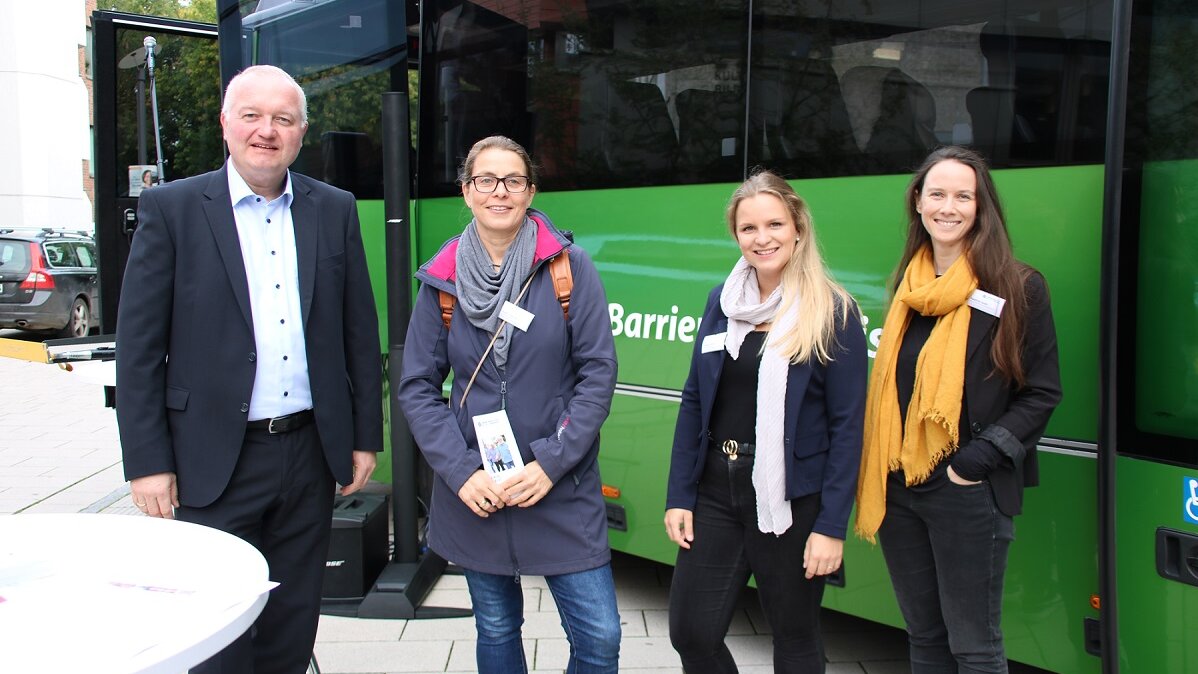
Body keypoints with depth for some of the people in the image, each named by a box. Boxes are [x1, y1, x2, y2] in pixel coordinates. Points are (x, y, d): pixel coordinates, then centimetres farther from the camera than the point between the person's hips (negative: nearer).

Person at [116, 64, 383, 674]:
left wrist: (365, 437, 8)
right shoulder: (170, 208, -3)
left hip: (311, 455, 3)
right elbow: (138, 346, -4)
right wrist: (147, 462, -6)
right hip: (214, 461, -3)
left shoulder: (334, 210, 6)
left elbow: (360, 332, 9)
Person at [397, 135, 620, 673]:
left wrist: (551, 463, -13)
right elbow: (416, 386, 2)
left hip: (563, 488, -1)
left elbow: (598, 373, -6)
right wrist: (462, 471, -10)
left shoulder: (569, 266, -4)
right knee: (496, 630, 16)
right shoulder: (442, 279, 2)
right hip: (474, 493, 2)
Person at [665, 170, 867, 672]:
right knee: (690, 632, 7)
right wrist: (678, 497, 4)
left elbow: (847, 425, -10)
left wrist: (832, 526, -13)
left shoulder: (834, 314, -8)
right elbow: (694, 402, 8)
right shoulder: (722, 301, 6)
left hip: (792, 503, -4)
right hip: (716, 492, 4)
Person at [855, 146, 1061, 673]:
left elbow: (1041, 393, -5)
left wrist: (977, 461, -14)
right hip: (897, 487, 5)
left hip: (968, 493, -5)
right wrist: (875, 478, 6)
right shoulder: (908, 284, 10)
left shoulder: (1018, 288, -6)